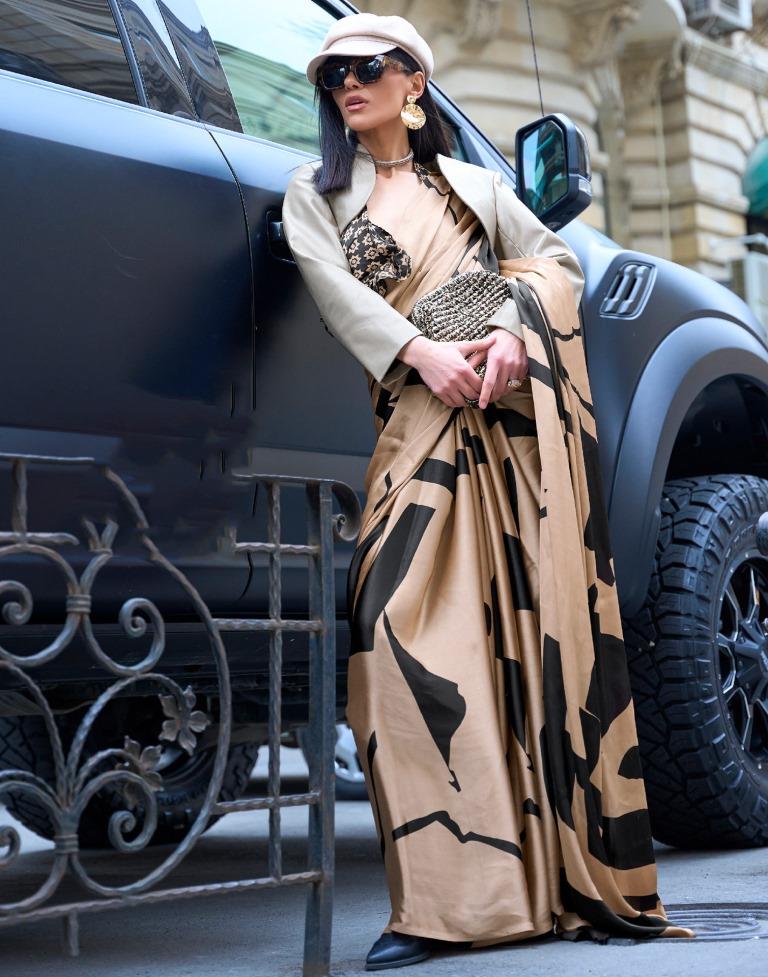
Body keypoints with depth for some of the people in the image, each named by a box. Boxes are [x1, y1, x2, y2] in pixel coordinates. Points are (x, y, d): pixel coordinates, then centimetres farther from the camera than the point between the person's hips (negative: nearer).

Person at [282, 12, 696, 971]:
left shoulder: (474, 185, 24)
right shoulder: (315, 192, 21)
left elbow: (557, 259, 12)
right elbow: (332, 286, 2)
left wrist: (511, 332, -11)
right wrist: (424, 353, -15)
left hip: (518, 404, 1)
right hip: (420, 422, 0)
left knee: (549, 622, -6)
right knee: (405, 623, -16)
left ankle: (583, 881, -1)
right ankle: (444, 900, -15)